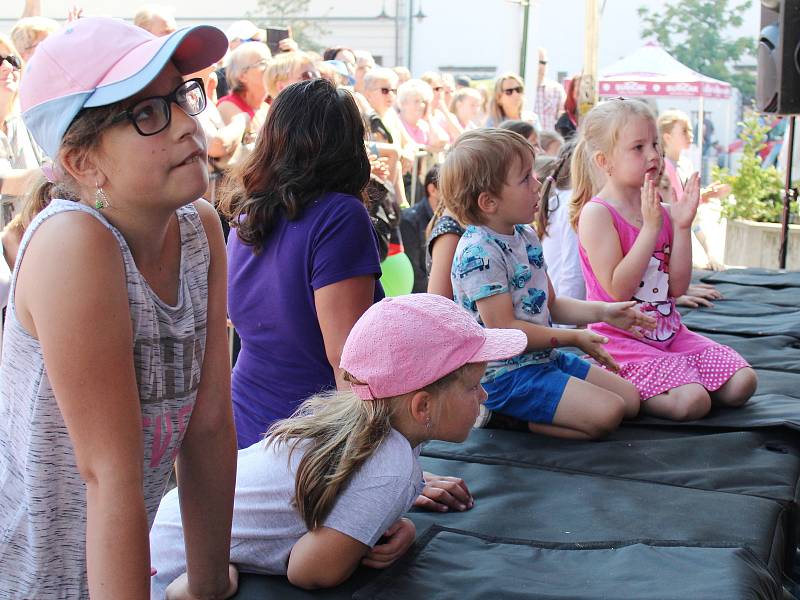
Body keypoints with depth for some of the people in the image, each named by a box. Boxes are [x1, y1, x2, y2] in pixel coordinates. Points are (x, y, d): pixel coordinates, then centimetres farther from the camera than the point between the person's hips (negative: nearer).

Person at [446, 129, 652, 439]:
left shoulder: (526, 236, 9)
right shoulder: (479, 253, -21)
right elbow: (503, 329, -22)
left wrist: (602, 311, 2)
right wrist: (574, 338, -16)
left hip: (545, 357, 10)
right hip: (504, 374, -10)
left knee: (630, 400, 8)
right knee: (606, 414, -21)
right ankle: (501, 411, -6)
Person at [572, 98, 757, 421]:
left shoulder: (660, 211, 7)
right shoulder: (596, 213, -13)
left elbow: (678, 287, 3)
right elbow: (618, 290, -20)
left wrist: (682, 226, -7)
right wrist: (651, 227, -21)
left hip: (669, 332, 8)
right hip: (622, 339, -7)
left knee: (742, 383, -3)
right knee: (692, 402, -24)